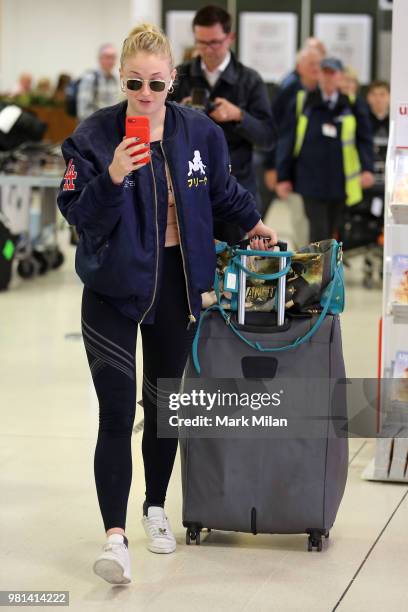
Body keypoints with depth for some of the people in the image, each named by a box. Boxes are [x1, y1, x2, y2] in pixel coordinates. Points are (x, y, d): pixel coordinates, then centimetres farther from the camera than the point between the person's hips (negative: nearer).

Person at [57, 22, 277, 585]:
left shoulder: (200, 132, -1)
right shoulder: (94, 136, -12)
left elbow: (222, 189, 18)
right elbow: (76, 212, -16)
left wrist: (251, 222, 21)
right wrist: (112, 177, -31)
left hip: (177, 285, 4)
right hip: (114, 289, -4)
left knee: (164, 404, 16)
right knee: (117, 415, -9)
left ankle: (156, 509, 34)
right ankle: (115, 535, -9)